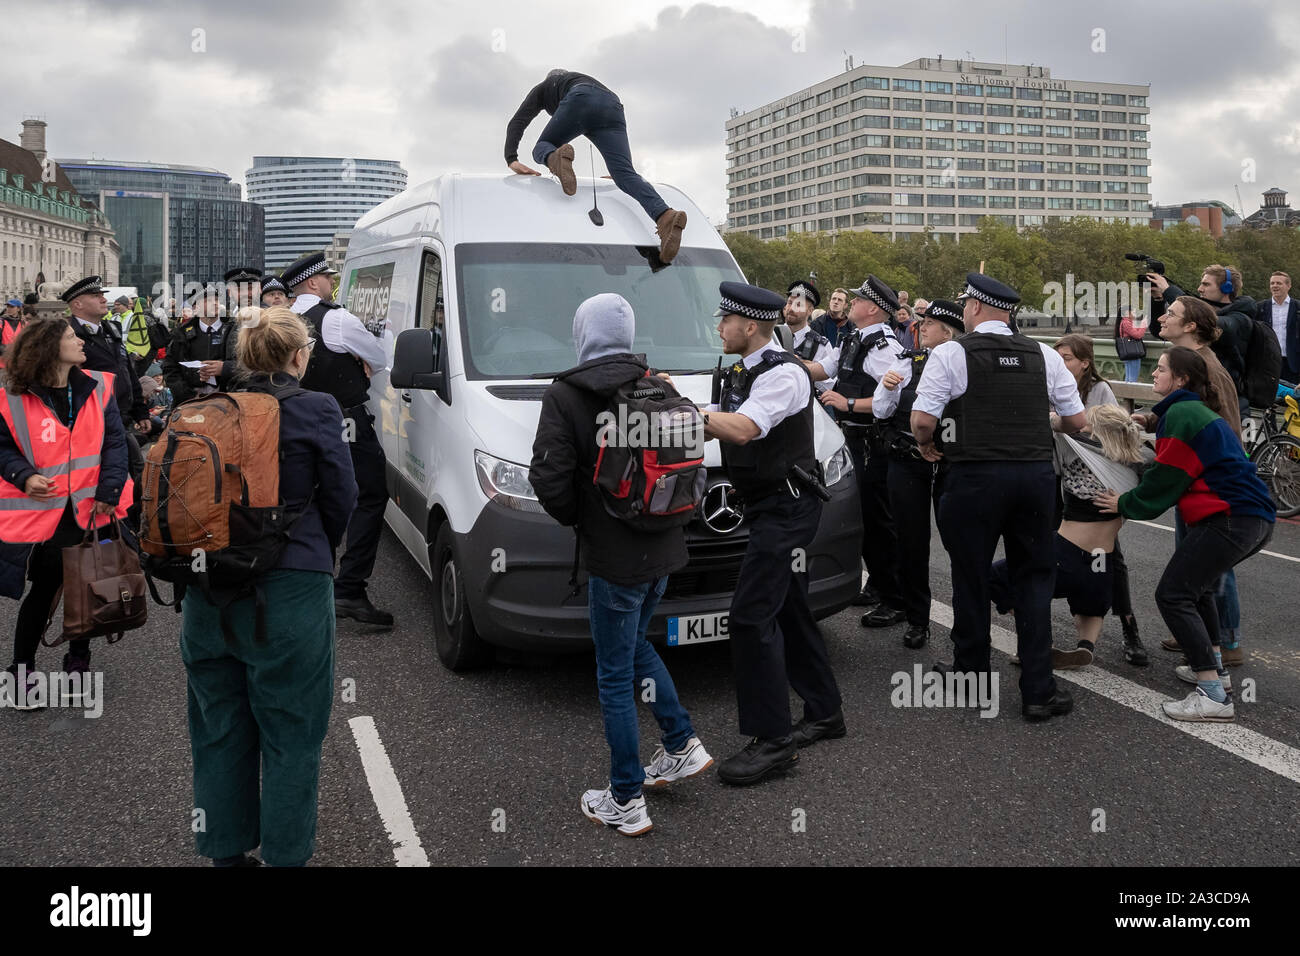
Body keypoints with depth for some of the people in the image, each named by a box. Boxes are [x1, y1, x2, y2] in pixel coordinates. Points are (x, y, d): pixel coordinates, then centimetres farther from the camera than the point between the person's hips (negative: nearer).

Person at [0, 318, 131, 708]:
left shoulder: (97, 388, -1)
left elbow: (114, 441, -2)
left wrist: (108, 491, -11)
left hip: (91, 510, 3)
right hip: (41, 512, -3)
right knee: (43, 591, 6)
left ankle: (78, 661, 33)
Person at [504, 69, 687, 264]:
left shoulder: (543, 88, 38)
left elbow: (517, 122, 21)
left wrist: (511, 159, 13)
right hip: (613, 107, 4)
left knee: (542, 147, 18)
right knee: (625, 175, -9)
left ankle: (554, 158, -22)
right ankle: (665, 216, -37)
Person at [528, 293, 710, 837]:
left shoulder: (564, 397, -13)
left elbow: (550, 480, -18)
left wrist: (575, 520, 0)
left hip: (613, 557, -6)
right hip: (664, 548, 6)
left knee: (615, 677, 5)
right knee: (633, 645, 28)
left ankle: (625, 803, 14)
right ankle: (682, 747, 28)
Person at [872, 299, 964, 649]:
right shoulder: (907, 363, 8)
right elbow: (881, 412, 9)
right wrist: (887, 388, -8)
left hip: (951, 464, -3)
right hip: (907, 465, 3)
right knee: (912, 542, 7)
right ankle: (917, 619, 20)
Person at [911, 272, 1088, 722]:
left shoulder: (951, 353, -5)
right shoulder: (1044, 355, 7)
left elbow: (922, 419, -12)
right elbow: (1077, 420, 11)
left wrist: (926, 444, 9)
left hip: (975, 478, -3)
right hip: (1036, 474, 4)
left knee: (971, 575, 12)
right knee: (1033, 578, 12)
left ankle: (971, 673, 28)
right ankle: (1038, 691, 11)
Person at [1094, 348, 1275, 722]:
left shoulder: (1180, 414, -7)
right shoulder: (1199, 412, 24)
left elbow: (1165, 480, -7)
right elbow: (1176, 474, 24)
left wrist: (1124, 504, 5)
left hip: (1230, 519, -11)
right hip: (1256, 518, 11)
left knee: (1173, 595, -10)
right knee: (1196, 584, 28)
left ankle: (1214, 696, -14)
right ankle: (1212, 667, 32)